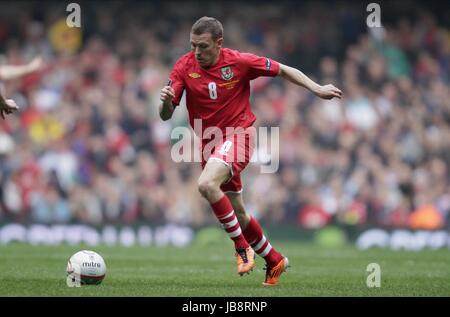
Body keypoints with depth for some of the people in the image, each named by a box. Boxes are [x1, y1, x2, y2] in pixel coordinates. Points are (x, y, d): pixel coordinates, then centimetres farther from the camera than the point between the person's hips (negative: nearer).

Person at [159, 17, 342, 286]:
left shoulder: (239, 62, -11)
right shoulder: (184, 67, -6)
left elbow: (283, 70, 2)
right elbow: (166, 115, -8)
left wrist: (317, 89, -8)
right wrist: (166, 101, -31)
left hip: (238, 135, -5)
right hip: (208, 143, 5)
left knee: (207, 184, -31)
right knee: (238, 214, 12)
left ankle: (242, 246, -17)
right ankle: (275, 260, 32)